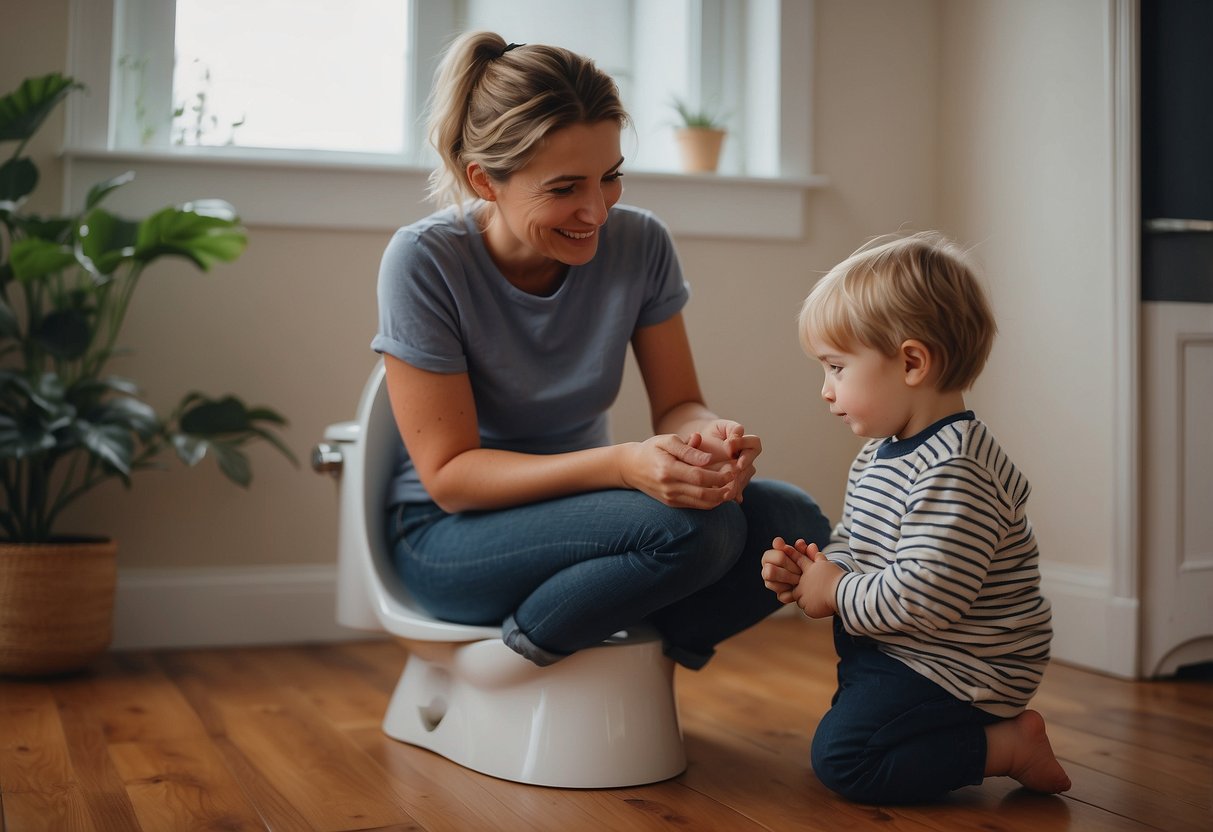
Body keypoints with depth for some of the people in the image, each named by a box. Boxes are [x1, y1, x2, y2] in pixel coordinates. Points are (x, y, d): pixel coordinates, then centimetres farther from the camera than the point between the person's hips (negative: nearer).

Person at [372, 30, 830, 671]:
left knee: (793, 521, -16)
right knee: (689, 526, -29)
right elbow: (449, 476, -20)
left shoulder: (638, 244, -7)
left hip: (578, 505, 5)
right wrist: (621, 464, -35)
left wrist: (709, 434, -27)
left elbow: (677, 404, 0)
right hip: (449, 537, -5)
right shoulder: (425, 262, -19)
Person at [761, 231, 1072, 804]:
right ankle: (998, 729, 18)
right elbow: (854, 548, 15)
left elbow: (922, 598, -33)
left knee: (840, 757, -19)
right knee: (847, 721, 26)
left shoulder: (953, 473, -28)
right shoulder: (881, 453, 6)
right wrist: (809, 569, -6)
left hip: (955, 669, -11)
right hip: (893, 652, 11)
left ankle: (1009, 746, -8)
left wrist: (836, 594, -18)